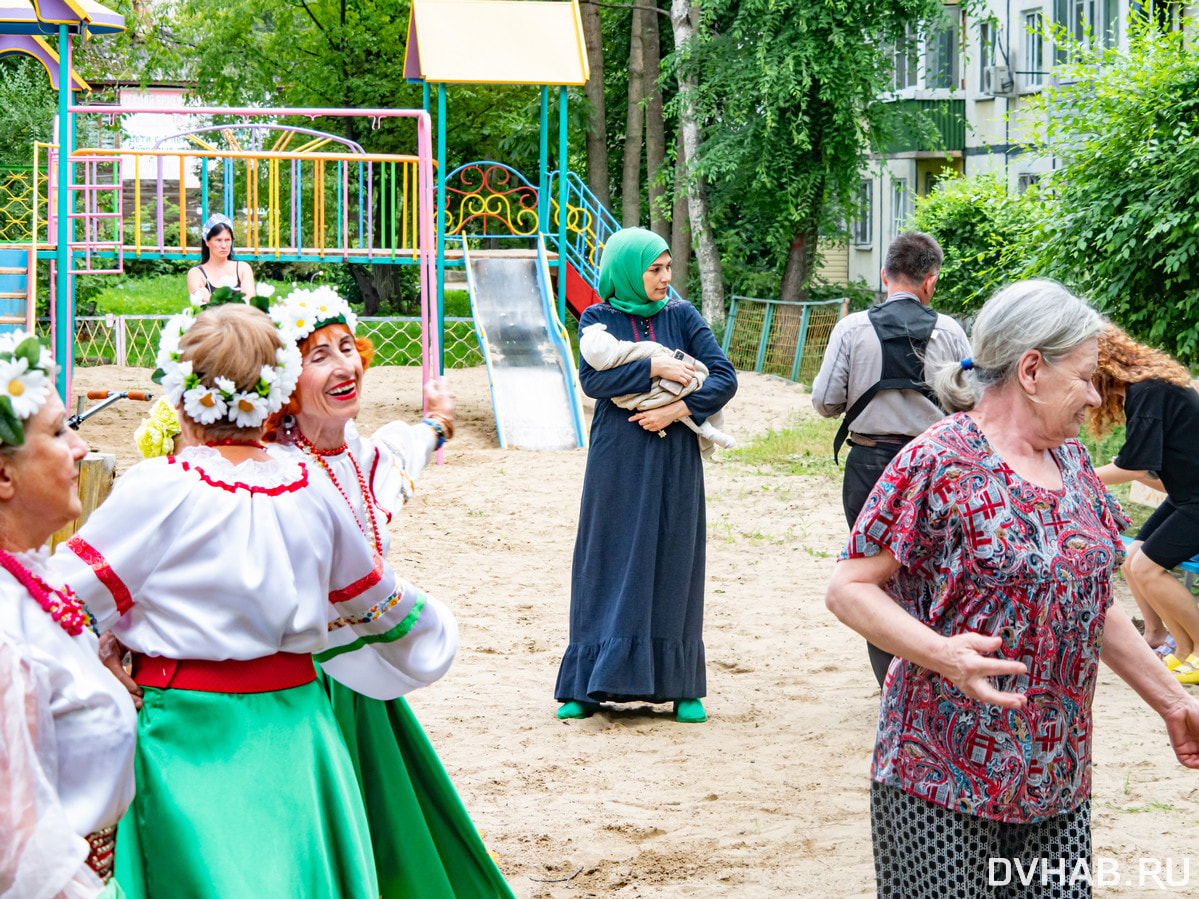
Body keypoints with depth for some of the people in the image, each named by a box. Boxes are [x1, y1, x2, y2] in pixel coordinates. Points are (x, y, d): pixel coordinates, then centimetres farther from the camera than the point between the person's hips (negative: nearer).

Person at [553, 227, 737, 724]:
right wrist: (655, 368, -19)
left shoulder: (681, 316, 4)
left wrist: (678, 409, -15)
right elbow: (592, 378, -13)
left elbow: (724, 378, -2)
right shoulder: (598, 319, 2)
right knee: (610, 565, 1)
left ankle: (681, 686, 9)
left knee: (672, 565, 3)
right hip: (617, 460, -1)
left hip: (673, 461, 1)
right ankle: (592, 684, 6)